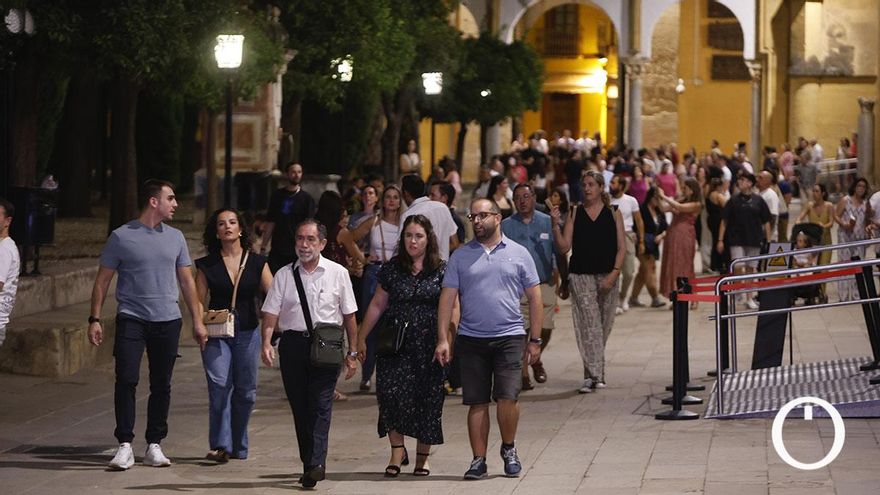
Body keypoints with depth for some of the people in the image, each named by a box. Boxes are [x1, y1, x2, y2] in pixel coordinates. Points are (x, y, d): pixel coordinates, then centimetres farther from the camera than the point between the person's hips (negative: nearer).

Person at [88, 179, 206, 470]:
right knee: (126, 379, -12)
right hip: (131, 318, -4)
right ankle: (125, 446, -9)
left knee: (161, 384, 6)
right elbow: (102, 281, 3)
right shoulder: (122, 237, -1)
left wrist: (197, 321, 13)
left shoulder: (175, 238, 11)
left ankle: (154, 446, 14)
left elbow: (187, 282, 17)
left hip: (167, 319, 4)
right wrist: (95, 319, -4)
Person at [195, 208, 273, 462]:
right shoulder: (207, 265, 5)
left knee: (245, 391, 6)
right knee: (219, 386, -16)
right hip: (216, 334, -1)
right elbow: (198, 301, 5)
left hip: (247, 333, 1)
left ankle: (238, 446, 19)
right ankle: (221, 445, -18)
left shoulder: (256, 263, 5)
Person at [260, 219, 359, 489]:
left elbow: (349, 315, 8)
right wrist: (266, 343, -13)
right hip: (293, 343, 3)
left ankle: (316, 463, -21)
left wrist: (352, 353, 6)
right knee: (300, 408, 6)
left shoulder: (337, 273, 6)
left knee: (321, 405, -13)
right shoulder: (284, 275, 9)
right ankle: (309, 463, 13)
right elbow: (271, 313, 3)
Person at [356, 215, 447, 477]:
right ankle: (397, 449, -5)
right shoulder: (391, 269, 7)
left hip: (428, 345, -1)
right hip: (396, 344, 1)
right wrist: (361, 337, 13)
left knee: (427, 397, 1)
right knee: (391, 391, -14)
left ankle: (422, 455, 13)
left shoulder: (441, 270, 1)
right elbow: (377, 305, 13)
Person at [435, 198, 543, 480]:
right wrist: (443, 339, -3)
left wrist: (535, 340, 4)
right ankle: (478, 460, 10)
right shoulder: (460, 256, 8)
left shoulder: (518, 253, 6)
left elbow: (534, 298, 8)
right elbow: (447, 298, 5)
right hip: (471, 339, 2)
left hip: (509, 337, -2)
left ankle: (509, 449, 12)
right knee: (477, 402, 3)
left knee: (507, 397, -12)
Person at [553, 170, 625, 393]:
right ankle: (593, 375, -12)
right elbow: (565, 247, 1)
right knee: (588, 325, -9)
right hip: (581, 276, -1)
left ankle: (595, 373, 20)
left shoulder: (613, 213, 5)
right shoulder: (575, 213, 5)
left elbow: (622, 247, 2)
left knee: (603, 326, 7)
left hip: (608, 276, 1)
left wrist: (614, 273, -9)